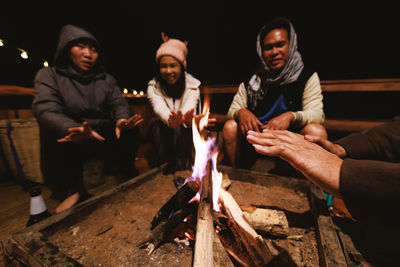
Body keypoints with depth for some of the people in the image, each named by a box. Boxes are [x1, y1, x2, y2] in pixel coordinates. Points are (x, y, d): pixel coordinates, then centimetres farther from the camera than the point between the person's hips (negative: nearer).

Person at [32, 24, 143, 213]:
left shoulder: (106, 79, 11)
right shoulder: (48, 75, 2)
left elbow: (119, 103, -3)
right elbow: (45, 110, -16)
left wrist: (122, 119, -30)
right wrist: (74, 129, -39)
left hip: (102, 139, 2)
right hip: (69, 141, -1)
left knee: (130, 130, -22)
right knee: (53, 133, -31)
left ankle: (127, 175, -3)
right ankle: (73, 190, -12)